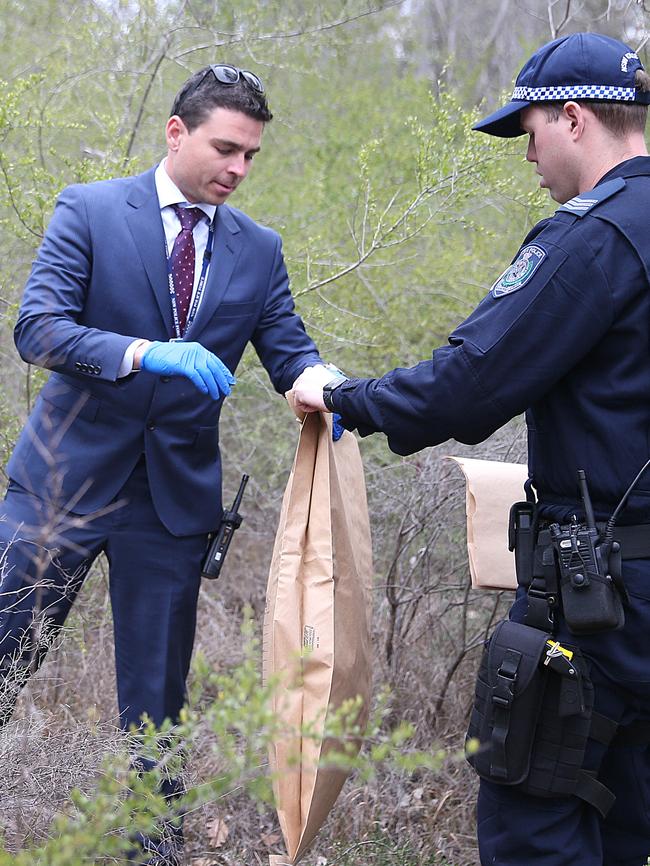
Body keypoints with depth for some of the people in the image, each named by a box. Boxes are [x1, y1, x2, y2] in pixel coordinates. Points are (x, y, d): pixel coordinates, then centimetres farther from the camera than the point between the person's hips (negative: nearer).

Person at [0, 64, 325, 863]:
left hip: (175, 492, 3)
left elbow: (289, 352, 7)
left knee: (156, 693, 10)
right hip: (67, 475, -3)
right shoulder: (89, 210, -4)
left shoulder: (258, 250, 7)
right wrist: (146, 354, -29)